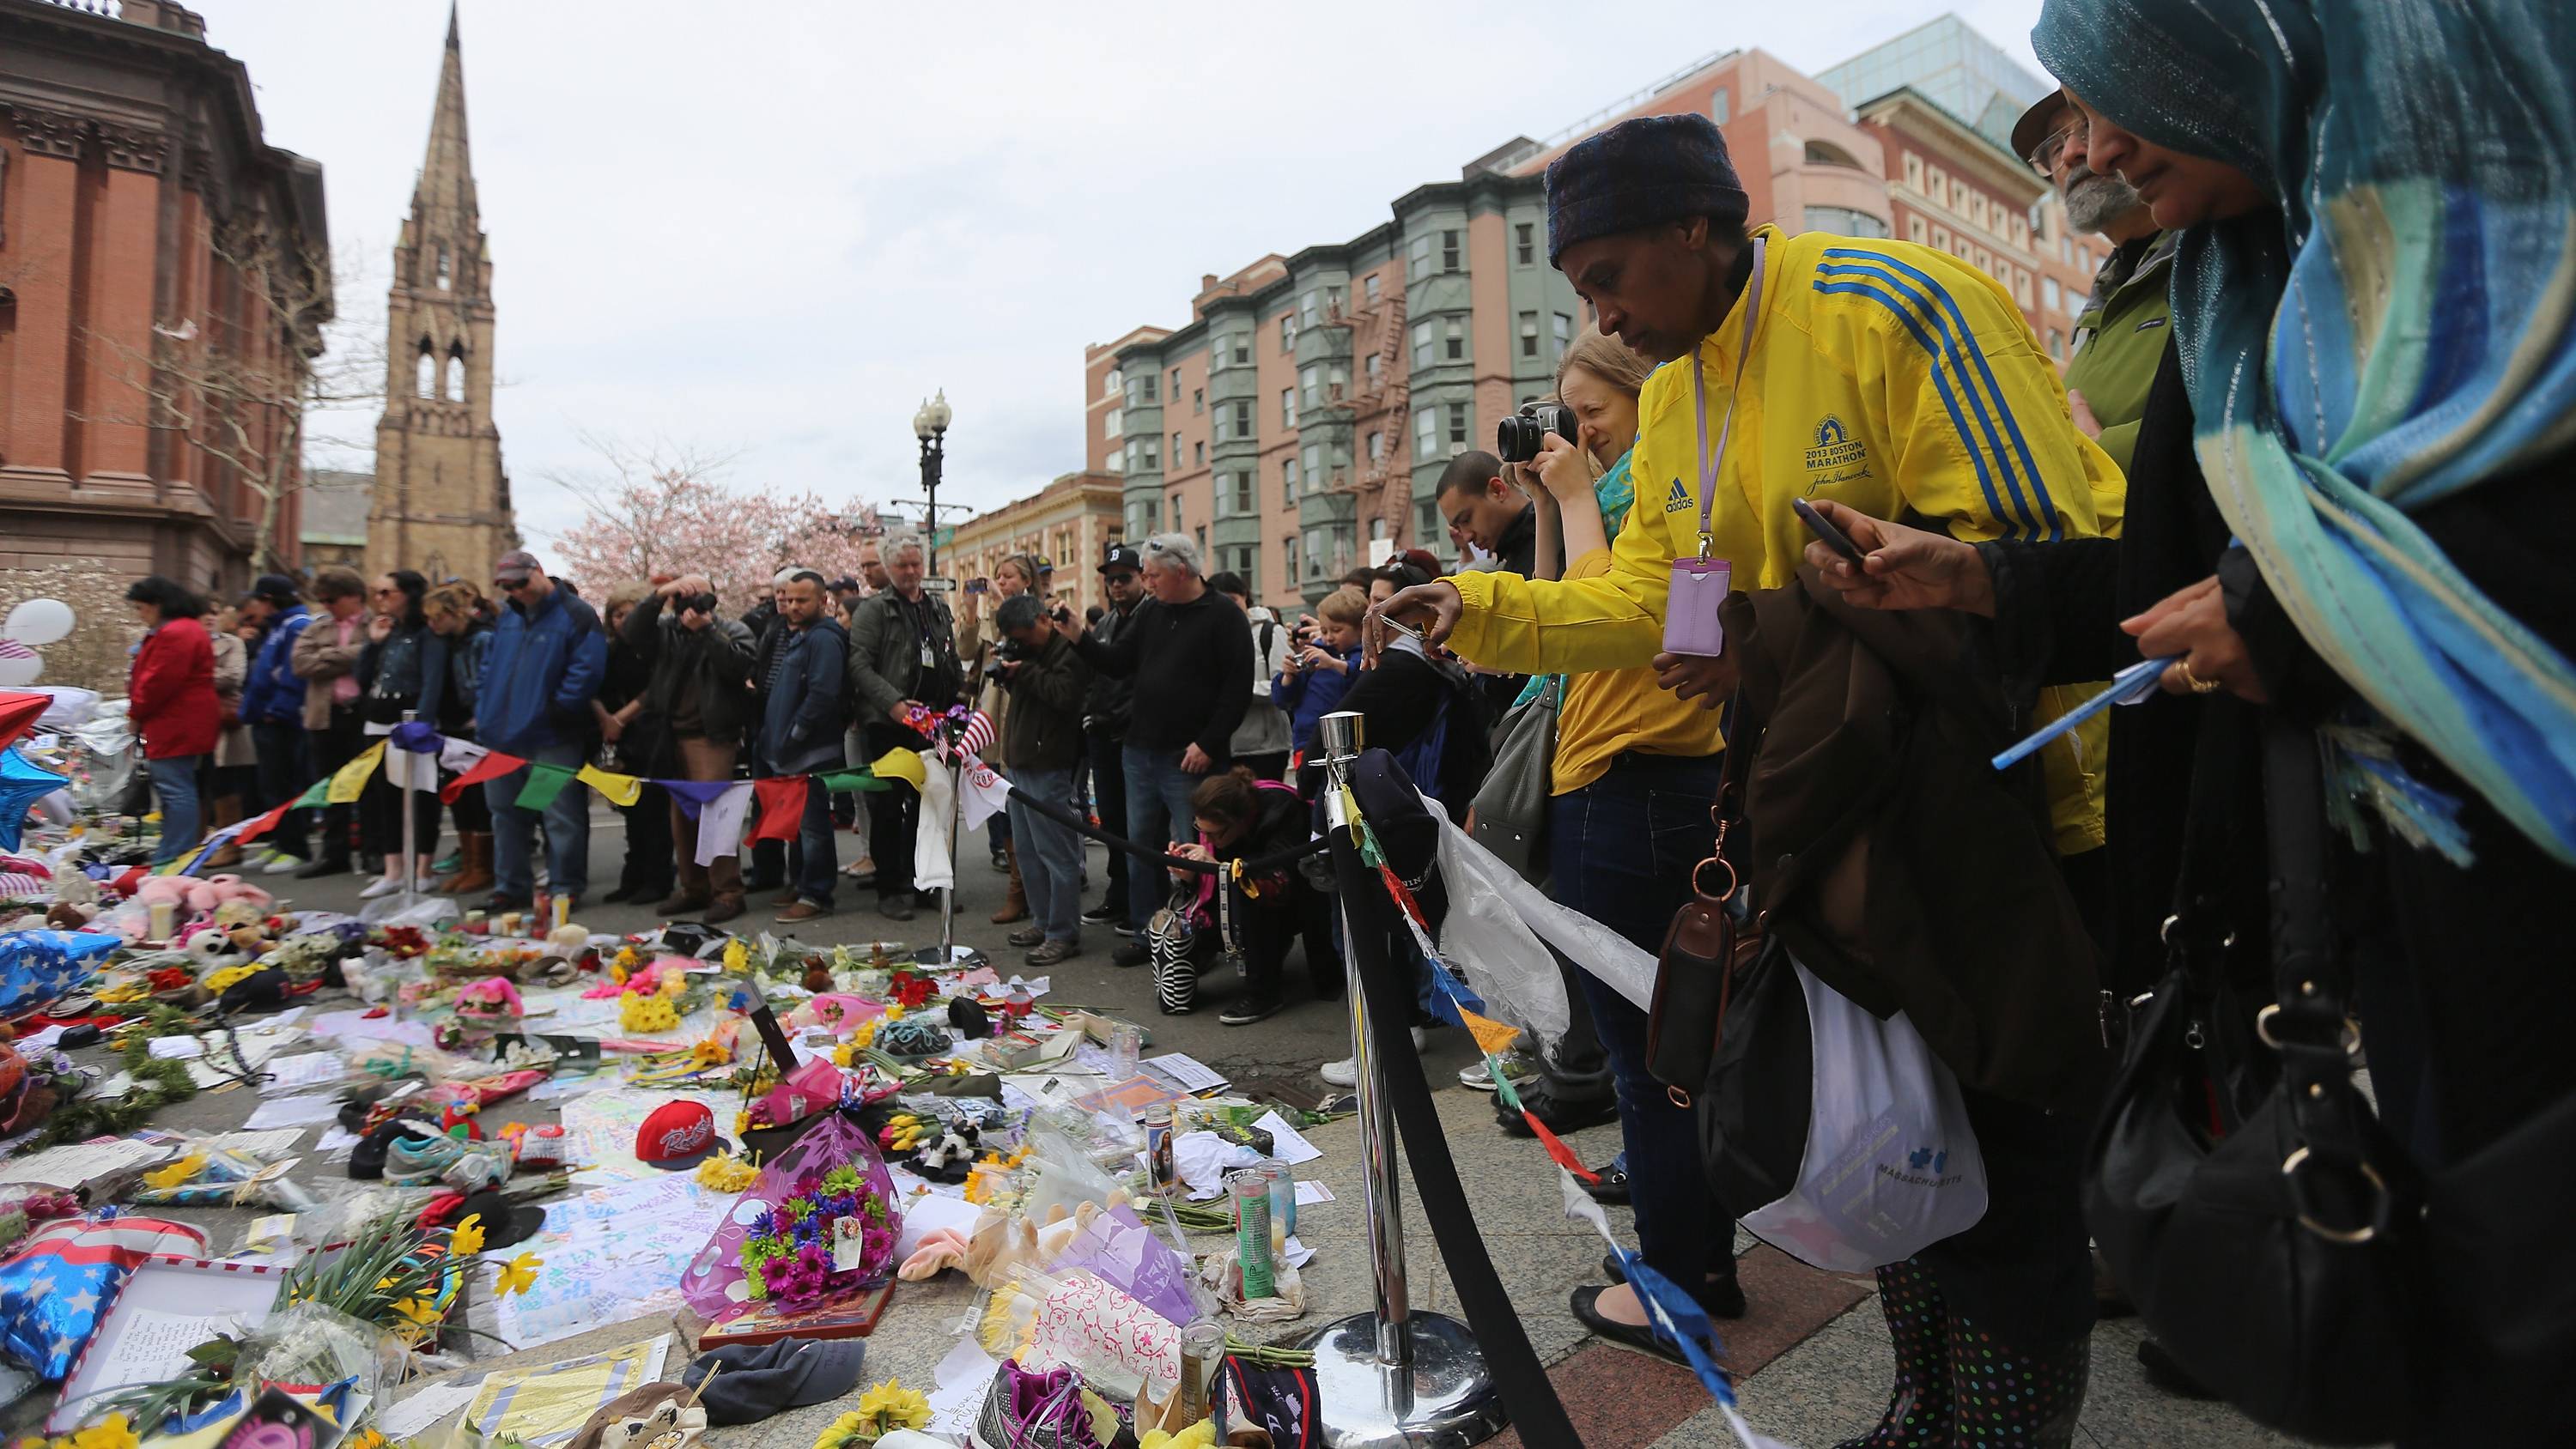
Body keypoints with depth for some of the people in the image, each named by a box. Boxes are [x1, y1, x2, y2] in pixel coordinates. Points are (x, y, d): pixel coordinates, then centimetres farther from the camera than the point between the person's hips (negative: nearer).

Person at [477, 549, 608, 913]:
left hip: (551, 740, -8)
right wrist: (486, 711, 11)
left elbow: (587, 671, -16)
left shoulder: (575, 615, -8)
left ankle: (565, 887, 8)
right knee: (506, 814, 15)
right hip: (503, 736, 8)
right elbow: (490, 665, 23)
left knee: (561, 817, -2)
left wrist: (558, 710, -16)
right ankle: (511, 885, 26)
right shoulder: (508, 617, 15)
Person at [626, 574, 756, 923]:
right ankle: (693, 887, 20)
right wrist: (658, 595, -13)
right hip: (673, 736, 5)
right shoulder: (667, 629, 11)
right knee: (681, 813, 10)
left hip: (713, 736, -5)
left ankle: (727, 891, -7)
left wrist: (706, 629, -15)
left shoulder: (734, 630, 3)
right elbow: (633, 634, -7)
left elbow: (738, 666, -14)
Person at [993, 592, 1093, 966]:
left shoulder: (1069, 650, -11)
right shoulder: (1027, 650, 17)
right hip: (1021, 761, 10)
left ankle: (1063, 934, -1)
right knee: (1026, 849, 15)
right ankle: (1044, 921, 26)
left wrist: (1025, 671, -13)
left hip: (1048, 766, -10)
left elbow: (1064, 695, -23)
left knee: (1055, 851, -6)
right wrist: (1009, 674, 3)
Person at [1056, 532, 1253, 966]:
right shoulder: (1150, 612, 11)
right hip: (1141, 753, 7)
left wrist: (1208, 744, -17)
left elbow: (1238, 688, -14)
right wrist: (1079, 639, -5)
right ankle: (1145, 933, 26)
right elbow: (1119, 663, 11)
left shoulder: (1224, 617, -9)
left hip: (1190, 759, -7)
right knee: (1141, 844, 14)